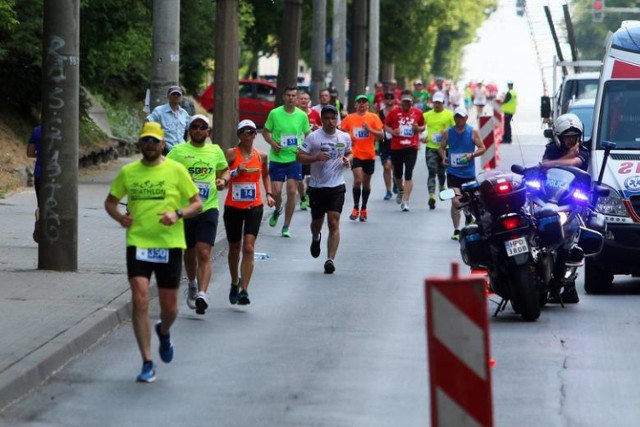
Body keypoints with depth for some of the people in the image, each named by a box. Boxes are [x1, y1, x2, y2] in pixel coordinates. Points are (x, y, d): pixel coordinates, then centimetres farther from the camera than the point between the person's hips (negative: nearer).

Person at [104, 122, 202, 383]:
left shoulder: (176, 170, 0)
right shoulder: (128, 172, 6)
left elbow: (197, 204, 2)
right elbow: (110, 201, 17)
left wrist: (178, 214, -18)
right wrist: (119, 217, -5)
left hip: (169, 245, -1)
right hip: (137, 243, 1)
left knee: (169, 309, 6)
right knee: (140, 302, -12)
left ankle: (163, 333, 44)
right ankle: (147, 364, -4)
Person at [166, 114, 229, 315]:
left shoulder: (216, 151, 9)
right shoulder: (178, 151, 0)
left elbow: (225, 169, 24)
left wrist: (223, 180, 2)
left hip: (208, 208, 0)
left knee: (204, 253, -14)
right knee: (189, 253, 16)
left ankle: (202, 293, -22)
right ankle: (192, 284, 43)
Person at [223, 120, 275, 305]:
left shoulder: (261, 156, 4)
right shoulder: (231, 154, -3)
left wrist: (268, 194, 10)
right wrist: (235, 172, -23)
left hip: (254, 206, 0)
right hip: (233, 206, 0)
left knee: (248, 248, -14)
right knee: (234, 248, 13)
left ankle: (244, 290, -16)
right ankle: (235, 283, 37)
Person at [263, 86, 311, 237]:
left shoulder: (302, 115, 0)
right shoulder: (274, 113, -2)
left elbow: (308, 134, 12)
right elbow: (265, 131, 8)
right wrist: (272, 143, -11)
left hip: (294, 158, 0)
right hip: (277, 158, 0)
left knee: (292, 192, -4)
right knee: (276, 191, -4)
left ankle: (286, 227, 6)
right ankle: (277, 210, 33)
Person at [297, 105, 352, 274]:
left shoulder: (345, 137, 4)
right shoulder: (313, 137, -5)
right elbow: (300, 157, -6)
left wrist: (347, 160, 0)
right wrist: (316, 158, -22)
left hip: (336, 186, 0)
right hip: (317, 186, 0)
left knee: (334, 223, -11)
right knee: (317, 221, 14)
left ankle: (330, 259, -13)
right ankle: (316, 238, 50)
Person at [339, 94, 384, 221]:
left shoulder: (373, 117, 1)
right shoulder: (349, 118, 3)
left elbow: (381, 135, -2)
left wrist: (370, 129, -18)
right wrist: (348, 137, -7)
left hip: (369, 155, 1)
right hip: (355, 154, -1)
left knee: (366, 182, 10)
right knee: (357, 180, -15)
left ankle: (364, 209, 24)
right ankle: (356, 207, -1)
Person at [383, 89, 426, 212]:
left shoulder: (417, 113, 5)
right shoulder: (394, 112, 2)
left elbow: (423, 127, 16)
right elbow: (386, 125, 9)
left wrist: (418, 128, -7)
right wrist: (392, 131, -11)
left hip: (411, 147, -1)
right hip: (396, 147, 1)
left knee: (408, 174, -10)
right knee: (397, 174, 11)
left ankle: (405, 202, -11)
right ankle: (401, 190, 44)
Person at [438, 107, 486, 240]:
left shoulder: (473, 132, -1)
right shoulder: (448, 133, 2)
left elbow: (482, 148, 0)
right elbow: (441, 147, 11)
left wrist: (471, 155, -18)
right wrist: (443, 157, -10)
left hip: (469, 173, 1)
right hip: (453, 173, -1)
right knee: (455, 201, -14)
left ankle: (469, 216, 48)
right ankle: (456, 230, -7)